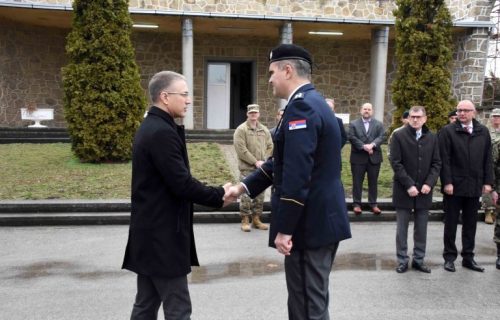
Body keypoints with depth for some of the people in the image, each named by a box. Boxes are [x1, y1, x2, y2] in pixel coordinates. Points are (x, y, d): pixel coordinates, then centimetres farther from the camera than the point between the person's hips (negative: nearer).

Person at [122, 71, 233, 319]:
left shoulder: (150, 127, 12)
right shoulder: (162, 132, -20)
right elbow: (181, 184, -22)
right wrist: (218, 195, -10)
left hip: (151, 231, 10)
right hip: (162, 235, -10)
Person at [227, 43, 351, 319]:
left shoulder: (301, 106, -18)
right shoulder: (312, 101, 15)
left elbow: (297, 175, -25)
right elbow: (283, 160, 17)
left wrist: (284, 229, -21)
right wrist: (244, 186, 14)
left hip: (309, 223, -10)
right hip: (323, 218, 10)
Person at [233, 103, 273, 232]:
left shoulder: (264, 130, 13)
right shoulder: (241, 129, -4)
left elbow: (270, 147, 12)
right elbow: (241, 149, -13)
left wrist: (263, 161, -4)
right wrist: (255, 162, -14)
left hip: (261, 168, 5)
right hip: (247, 168, -5)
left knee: (260, 195, 9)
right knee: (246, 195, -5)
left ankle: (256, 219, 20)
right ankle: (245, 221, 4)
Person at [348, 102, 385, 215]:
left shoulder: (379, 124, 10)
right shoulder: (353, 124, 6)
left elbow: (381, 137, -3)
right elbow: (352, 138, -7)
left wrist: (372, 145, -21)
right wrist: (364, 146, -18)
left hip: (374, 157, 2)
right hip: (358, 157, -1)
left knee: (373, 182, 7)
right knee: (357, 182, 2)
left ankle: (373, 203, 15)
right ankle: (356, 204, 9)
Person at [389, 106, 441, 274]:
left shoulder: (432, 138, 6)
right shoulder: (399, 135, -4)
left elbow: (436, 163, 6)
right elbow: (395, 163, -9)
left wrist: (429, 183, -9)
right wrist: (409, 185, -15)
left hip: (424, 190, 3)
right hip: (403, 190, -3)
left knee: (421, 228, 10)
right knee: (402, 228, 5)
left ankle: (419, 260, 21)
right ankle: (402, 260, 15)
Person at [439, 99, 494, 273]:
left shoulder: (483, 131, 7)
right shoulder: (447, 131, -5)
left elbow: (488, 159, 7)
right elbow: (444, 159, -9)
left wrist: (487, 181, 2)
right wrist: (447, 182, -14)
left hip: (475, 186, 4)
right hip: (454, 185, -3)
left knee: (470, 224, 12)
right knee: (451, 223, 7)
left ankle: (468, 257, 22)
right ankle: (449, 257, 17)